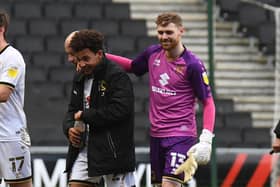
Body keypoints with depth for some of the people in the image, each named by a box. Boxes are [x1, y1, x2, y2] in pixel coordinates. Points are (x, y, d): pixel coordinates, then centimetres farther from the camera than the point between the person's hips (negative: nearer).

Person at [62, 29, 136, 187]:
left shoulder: (117, 76, -11)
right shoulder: (80, 78, 15)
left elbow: (119, 110, -23)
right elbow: (73, 110, 24)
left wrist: (85, 115, -14)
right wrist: (69, 128, 1)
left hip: (113, 151, -8)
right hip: (84, 149, 8)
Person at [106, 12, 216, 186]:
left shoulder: (192, 64, -12)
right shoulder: (153, 53, 4)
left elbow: (208, 102, -9)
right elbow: (132, 66, 27)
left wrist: (206, 139, -19)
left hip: (181, 135, -6)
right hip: (156, 135, 6)